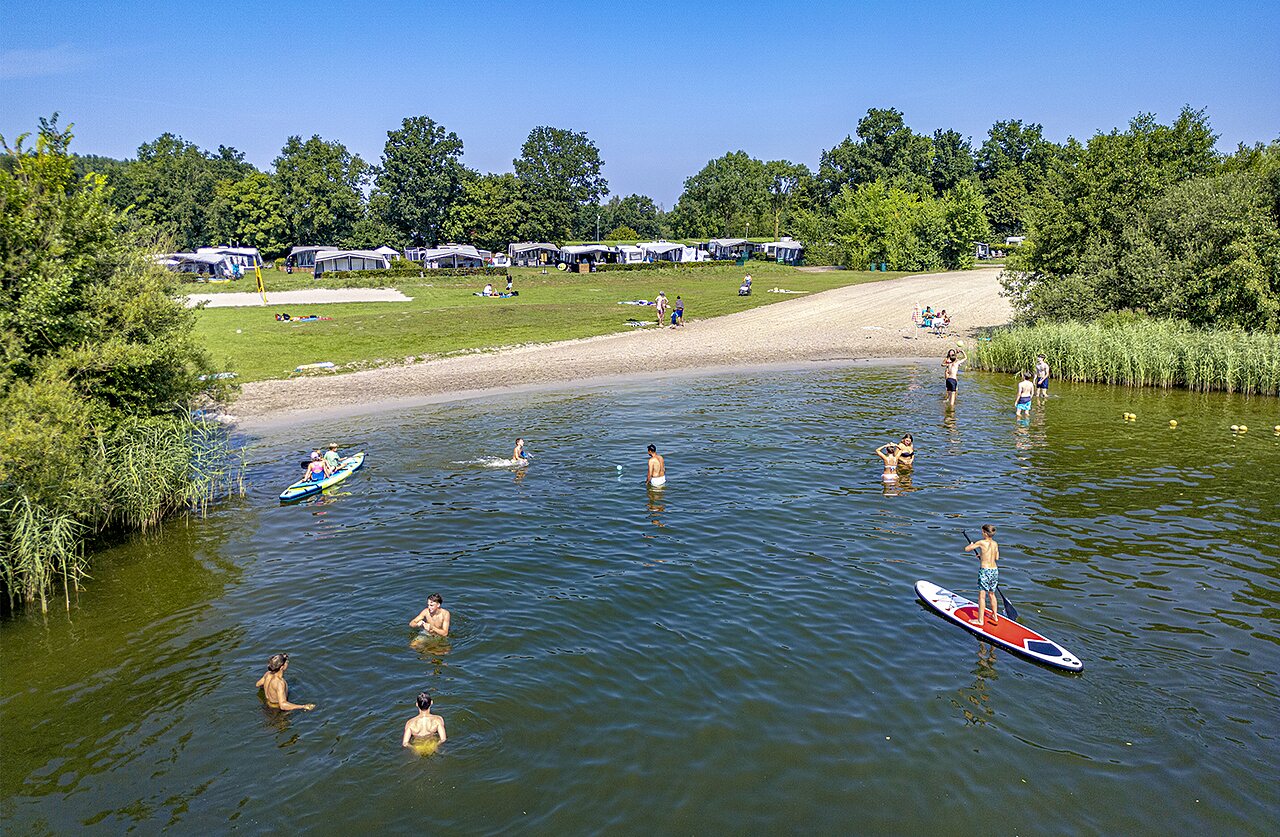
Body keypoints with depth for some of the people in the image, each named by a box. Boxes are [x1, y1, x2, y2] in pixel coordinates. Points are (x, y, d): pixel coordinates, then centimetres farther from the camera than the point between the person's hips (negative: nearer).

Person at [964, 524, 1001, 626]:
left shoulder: (981, 543, -13)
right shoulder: (995, 544, 4)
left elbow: (966, 549, -6)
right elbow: (997, 558, 17)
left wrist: (972, 545, 15)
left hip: (985, 571, -6)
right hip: (994, 570, 6)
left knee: (982, 596, 0)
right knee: (992, 594, 22)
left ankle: (980, 620, 4)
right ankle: (995, 616, 32)